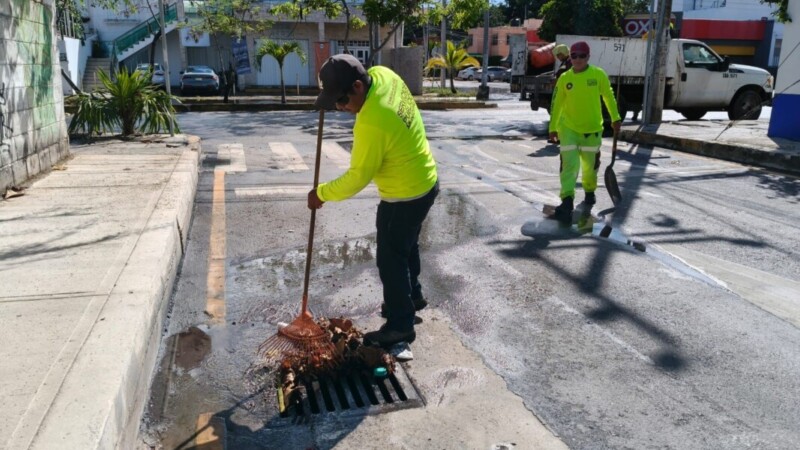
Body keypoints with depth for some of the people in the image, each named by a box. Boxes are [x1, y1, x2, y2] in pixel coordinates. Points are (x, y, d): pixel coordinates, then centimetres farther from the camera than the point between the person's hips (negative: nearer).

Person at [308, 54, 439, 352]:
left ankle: (400, 326, 17)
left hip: (405, 196, -10)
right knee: (406, 246, 26)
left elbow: (357, 177, -24)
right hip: (424, 182, 10)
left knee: (391, 258, 4)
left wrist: (321, 194, -11)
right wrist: (332, 74, 5)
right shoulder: (383, 75, -7)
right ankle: (412, 296, 46)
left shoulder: (372, 123, -33)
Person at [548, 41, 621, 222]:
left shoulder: (598, 74, -5)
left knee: (590, 164, 12)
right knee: (569, 164, -12)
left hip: (592, 128, 0)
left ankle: (589, 192, 38)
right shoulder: (564, 78, -3)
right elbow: (557, 104, 5)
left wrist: (615, 118, 7)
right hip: (568, 128, 0)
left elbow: (608, 96, 6)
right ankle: (567, 201, -16)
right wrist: (553, 127, 6)